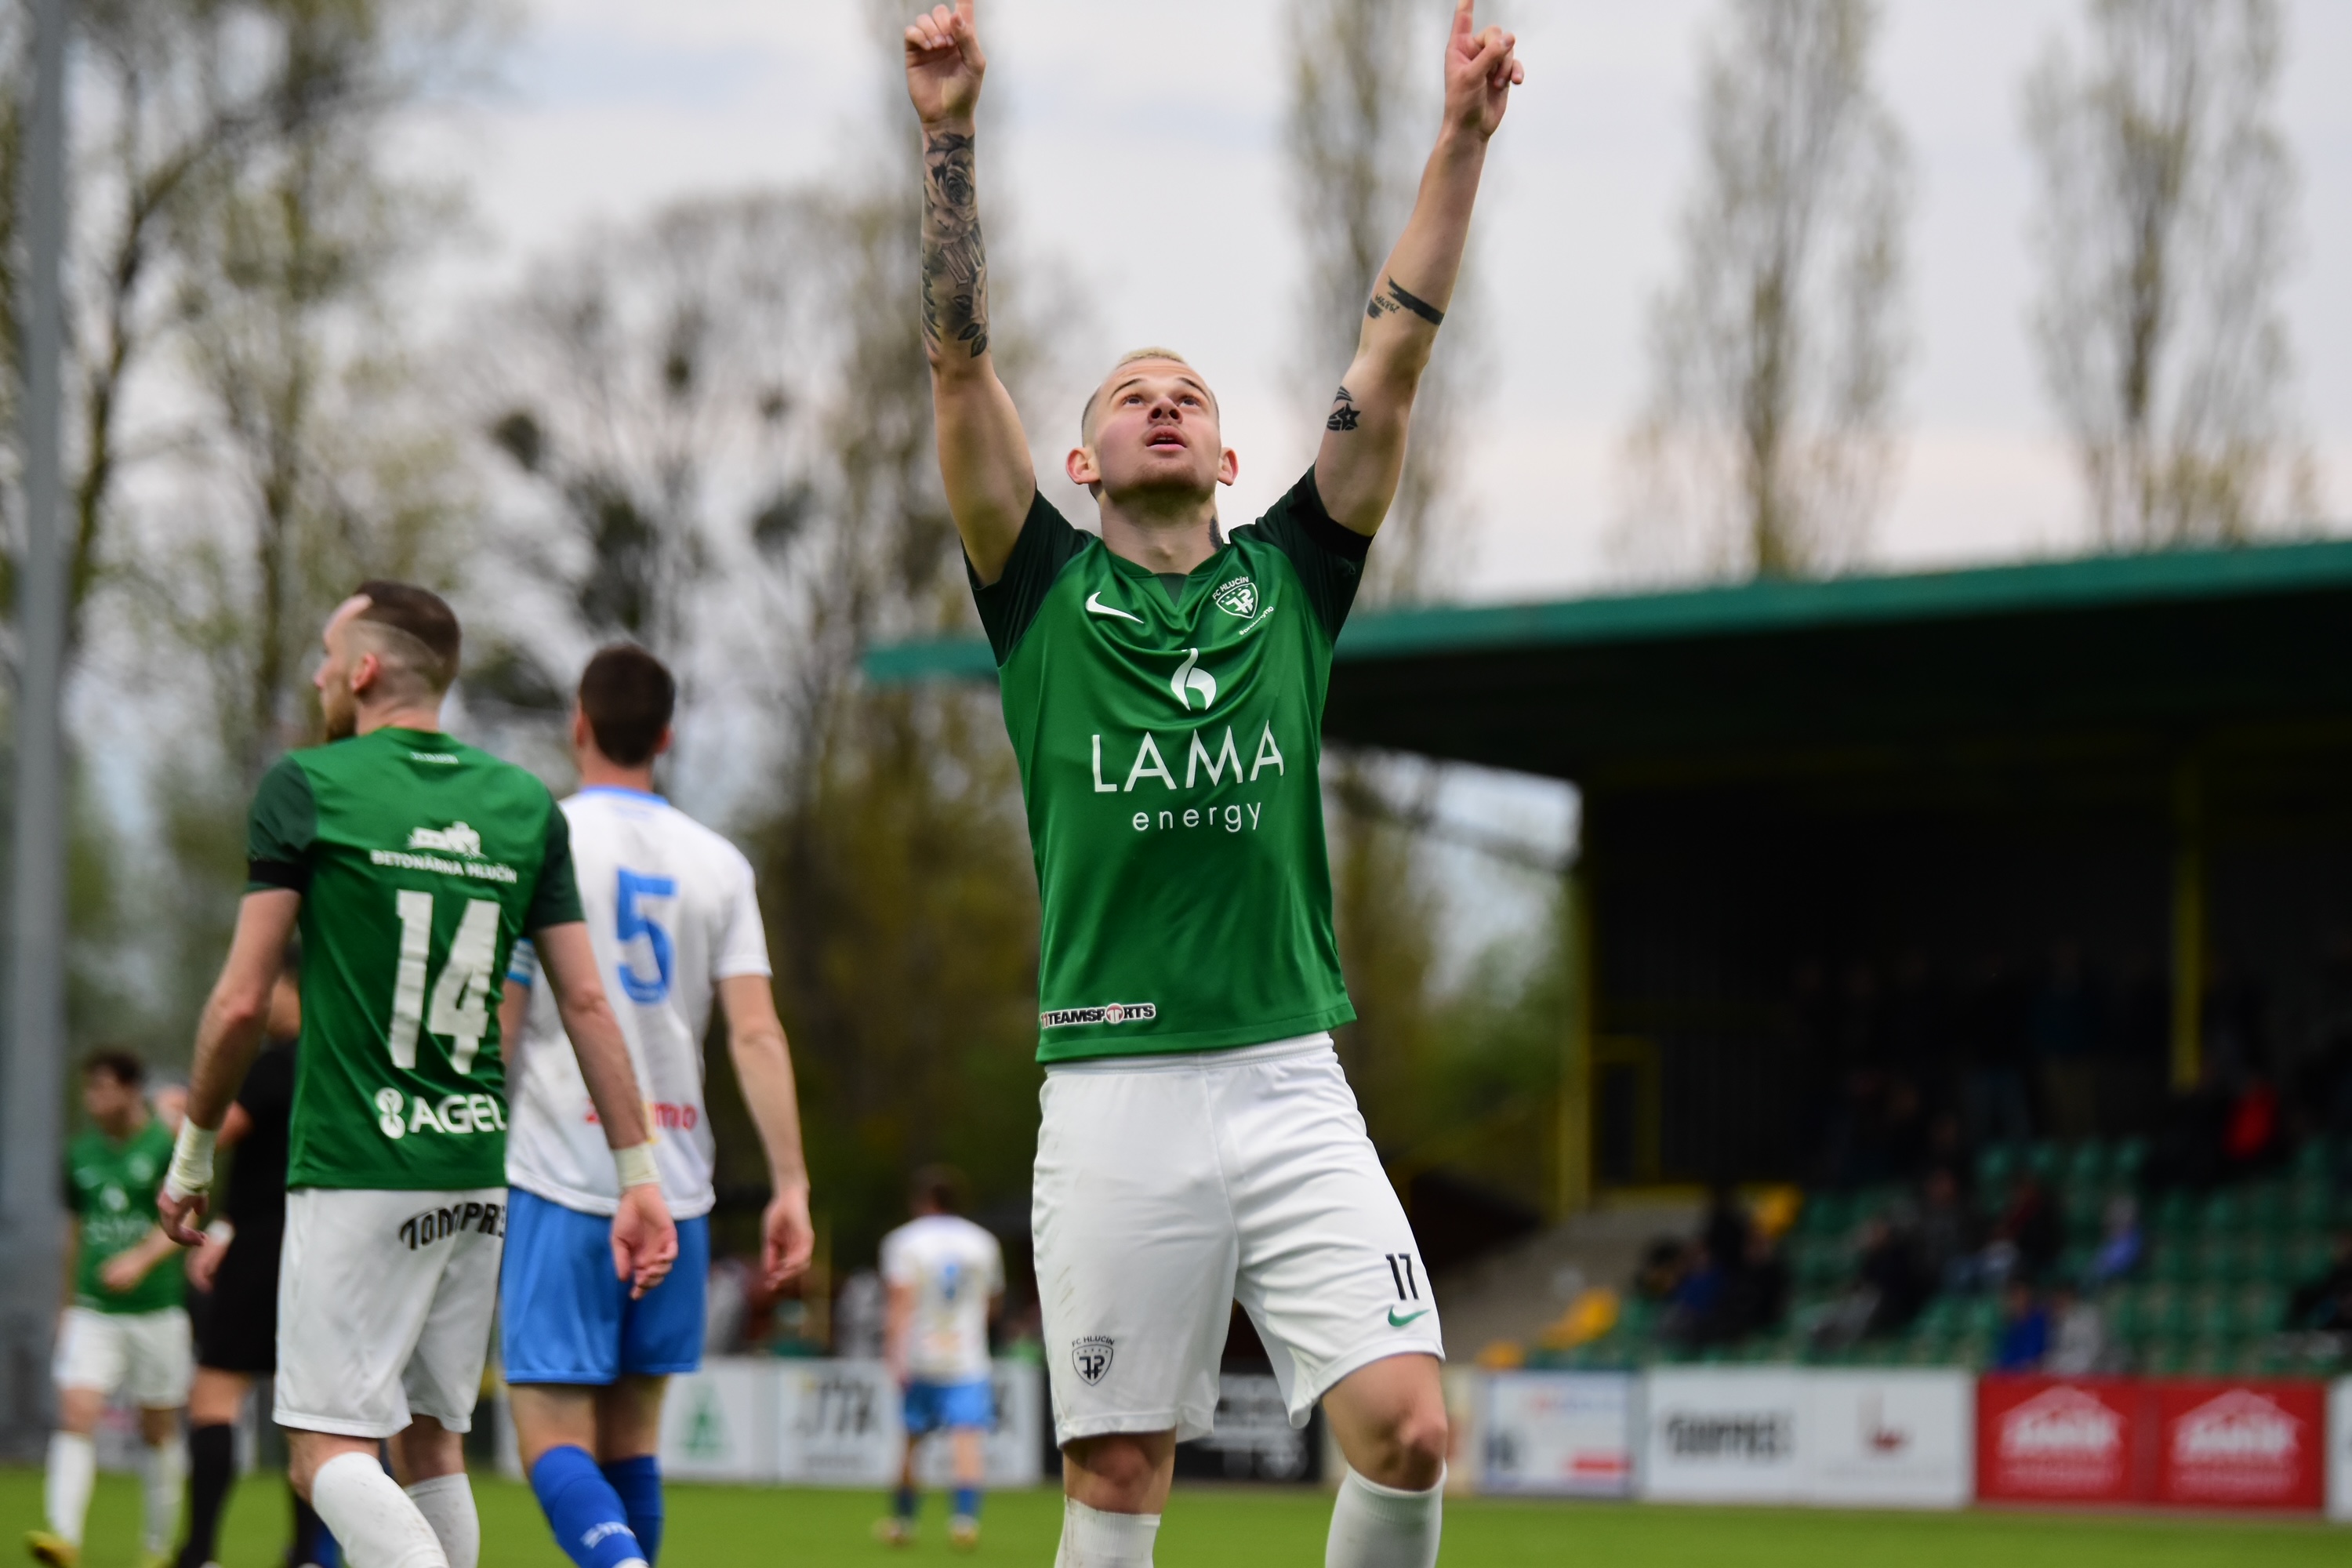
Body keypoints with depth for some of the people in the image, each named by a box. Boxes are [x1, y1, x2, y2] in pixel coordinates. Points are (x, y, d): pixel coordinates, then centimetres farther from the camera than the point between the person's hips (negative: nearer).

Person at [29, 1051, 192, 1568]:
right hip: (93, 1312, 3)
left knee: (159, 1430, 8)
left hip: (157, 1310, -3)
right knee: (76, 1413, -15)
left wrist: (141, 1259, -32)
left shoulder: (167, 1144, -7)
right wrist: (68, 1302, 23)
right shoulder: (81, 1153, 10)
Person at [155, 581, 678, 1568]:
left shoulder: (307, 788, -4)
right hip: (477, 1171, 5)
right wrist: (639, 1175, 7)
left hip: (355, 1172, -5)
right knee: (429, 1442, 14)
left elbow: (242, 1002, -5)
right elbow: (586, 1002, 5)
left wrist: (193, 1154, 7)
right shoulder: (524, 805, 8)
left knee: (330, 1452, -6)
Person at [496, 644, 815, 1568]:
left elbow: (494, 1034, -6)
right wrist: (791, 1185, -3)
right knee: (629, 1438, 15)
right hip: (676, 1187, 4)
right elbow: (756, 1033, -2)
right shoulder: (718, 865, 7)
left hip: (559, 1182, -4)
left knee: (554, 1442, -6)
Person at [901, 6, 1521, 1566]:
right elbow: (962, 361, 1)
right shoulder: (1046, 592, 10)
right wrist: (949, 132, -8)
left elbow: (1394, 360, 8)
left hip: (1294, 1080, 2)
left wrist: (1463, 139, 2)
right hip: (1115, 1091, -1)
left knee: (1407, 1432, -10)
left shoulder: (1289, 580, 14)